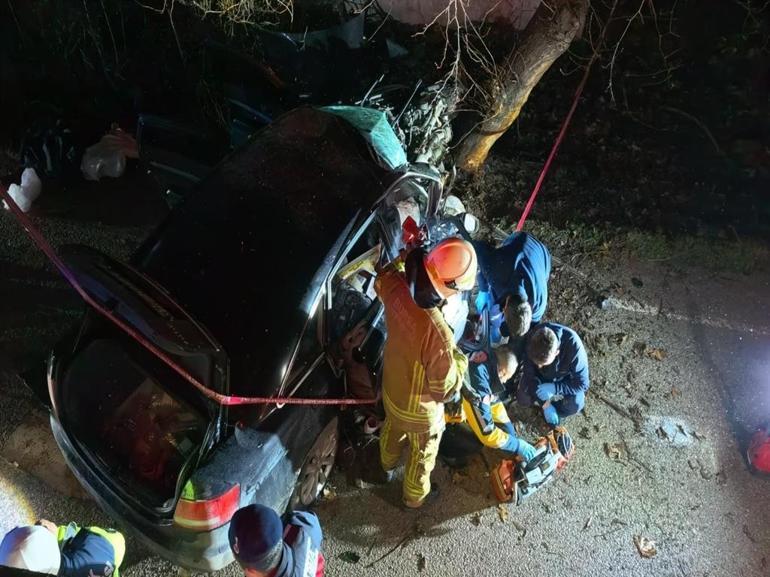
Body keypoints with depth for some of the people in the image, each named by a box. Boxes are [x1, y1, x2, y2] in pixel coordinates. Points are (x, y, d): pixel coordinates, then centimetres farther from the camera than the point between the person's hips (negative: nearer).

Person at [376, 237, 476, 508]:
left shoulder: (396, 287, -27)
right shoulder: (438, 334, -45)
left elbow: (382, 279, 2)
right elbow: (445, 390, -29)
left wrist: (405, 255, 4)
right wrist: (460, 359, -13)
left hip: (391, 390, 6)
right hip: (420, 409, -6)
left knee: (392, 430, 39)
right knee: (422, 455, 28)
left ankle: (387, 466, 70)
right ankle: (414, 497, 57)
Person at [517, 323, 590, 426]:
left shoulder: (574, 347, -40)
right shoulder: (532, 342, -35)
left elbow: (582, 384, -27)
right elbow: (529, 375, -21)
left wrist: (554, 388, -35)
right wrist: (545, 405, -23)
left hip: (564, 377, -1)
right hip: (542, 375, 2)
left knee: (575, 404, -25)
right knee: (523, 399, -16)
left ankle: (557, 409, 8)